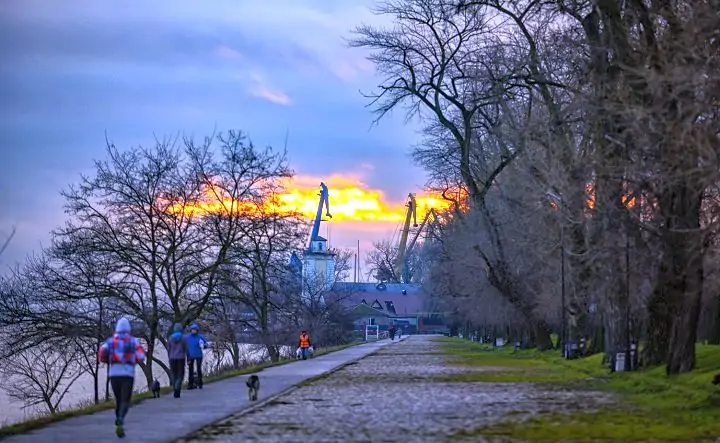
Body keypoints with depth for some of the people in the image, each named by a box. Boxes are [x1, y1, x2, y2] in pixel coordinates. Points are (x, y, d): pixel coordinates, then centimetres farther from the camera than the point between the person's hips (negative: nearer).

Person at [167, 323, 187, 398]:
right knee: (180, 375, 3)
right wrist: (188, 358, 5)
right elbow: (186, 349, -4)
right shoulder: (183, 338, -5)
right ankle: (177, 389, -19)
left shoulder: (171, 338, 1)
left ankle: (175, 391, 13)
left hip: (172, 358, 2)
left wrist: (169, 358, 13)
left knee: (173, 374, 13)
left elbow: (168, 349, 3)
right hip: (181, 358, -2)